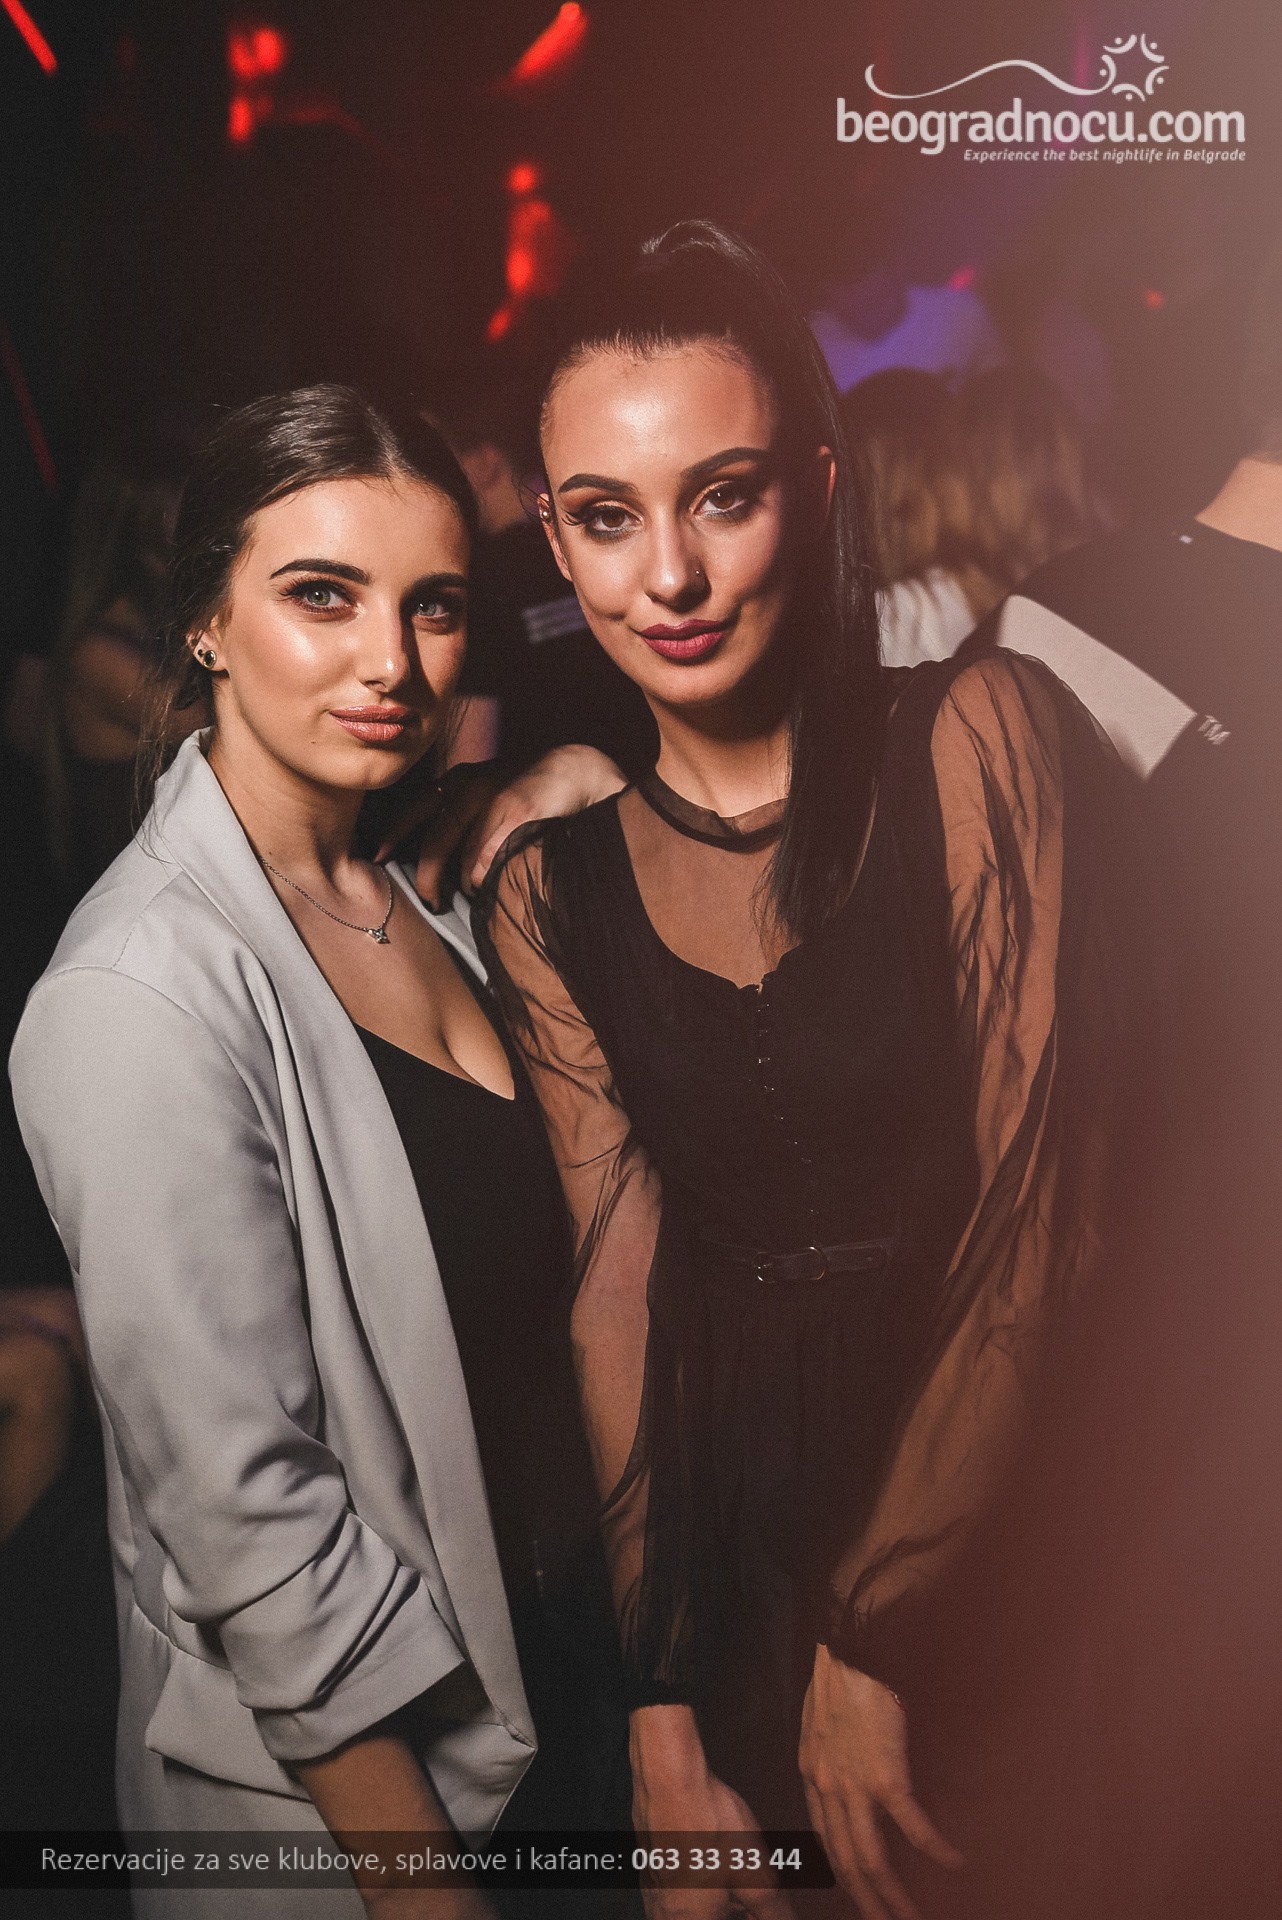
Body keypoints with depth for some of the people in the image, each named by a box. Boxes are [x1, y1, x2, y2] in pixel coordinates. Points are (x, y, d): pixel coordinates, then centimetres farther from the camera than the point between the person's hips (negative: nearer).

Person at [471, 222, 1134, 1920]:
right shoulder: (545, 883, -3)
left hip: (1000, 1521, -2)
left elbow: (1033, 1226, -15)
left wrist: (875, 1639, -12)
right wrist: (658, 1715, -9)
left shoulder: (982, 739, -13)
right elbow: (616, 1279, -5)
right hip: (722, 1547, 3)